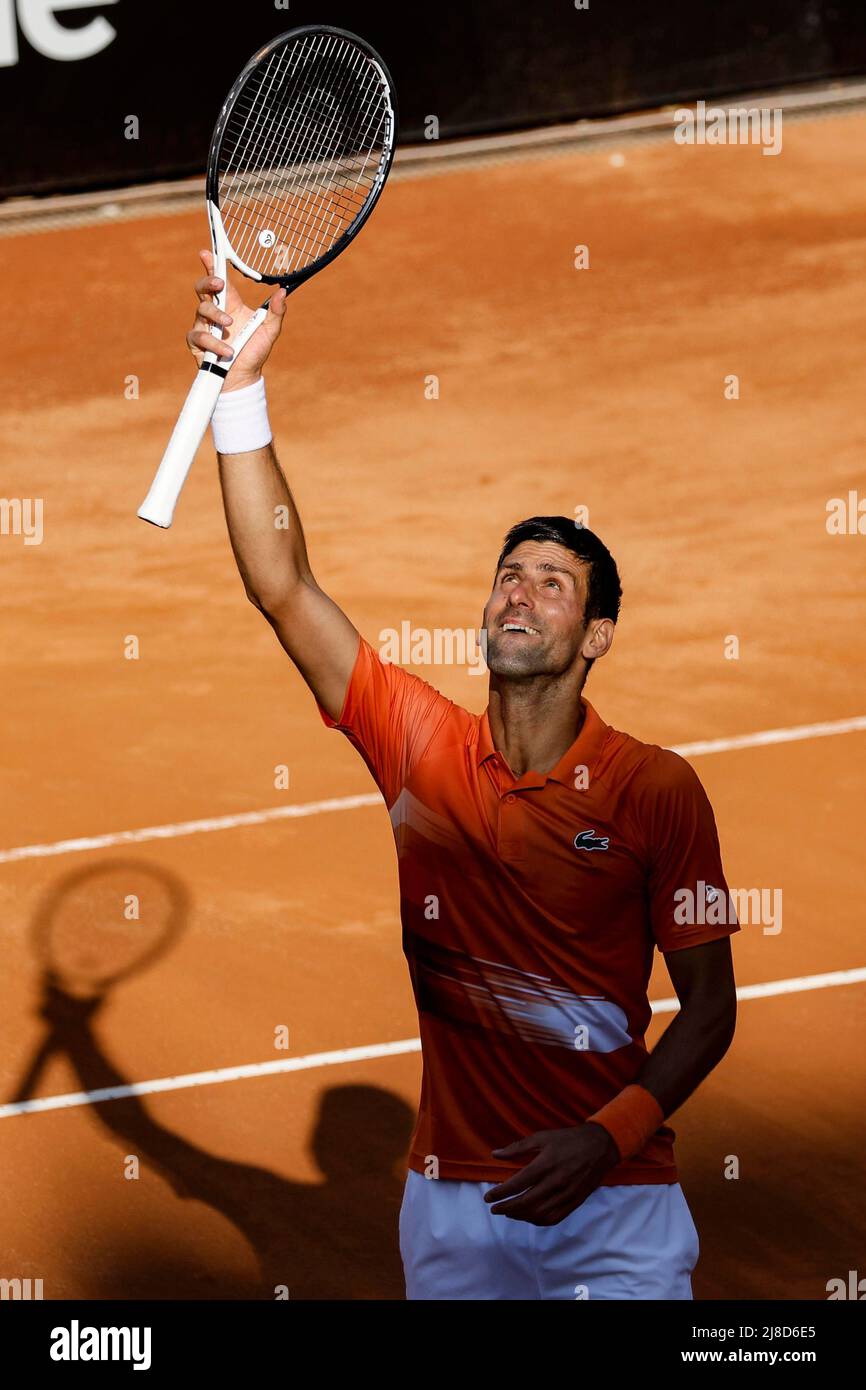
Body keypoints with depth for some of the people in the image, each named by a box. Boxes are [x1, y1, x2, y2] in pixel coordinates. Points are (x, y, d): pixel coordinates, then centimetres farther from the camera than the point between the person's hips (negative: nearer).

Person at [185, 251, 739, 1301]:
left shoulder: (658, 791, -5)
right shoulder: (420, 743, 2)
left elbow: (709, 1006, -2)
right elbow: (281, 585, -3)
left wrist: (607, 1139, -16)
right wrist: (241, 384, -9)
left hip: (615, 1204, -2)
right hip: (453, 1203, 3)